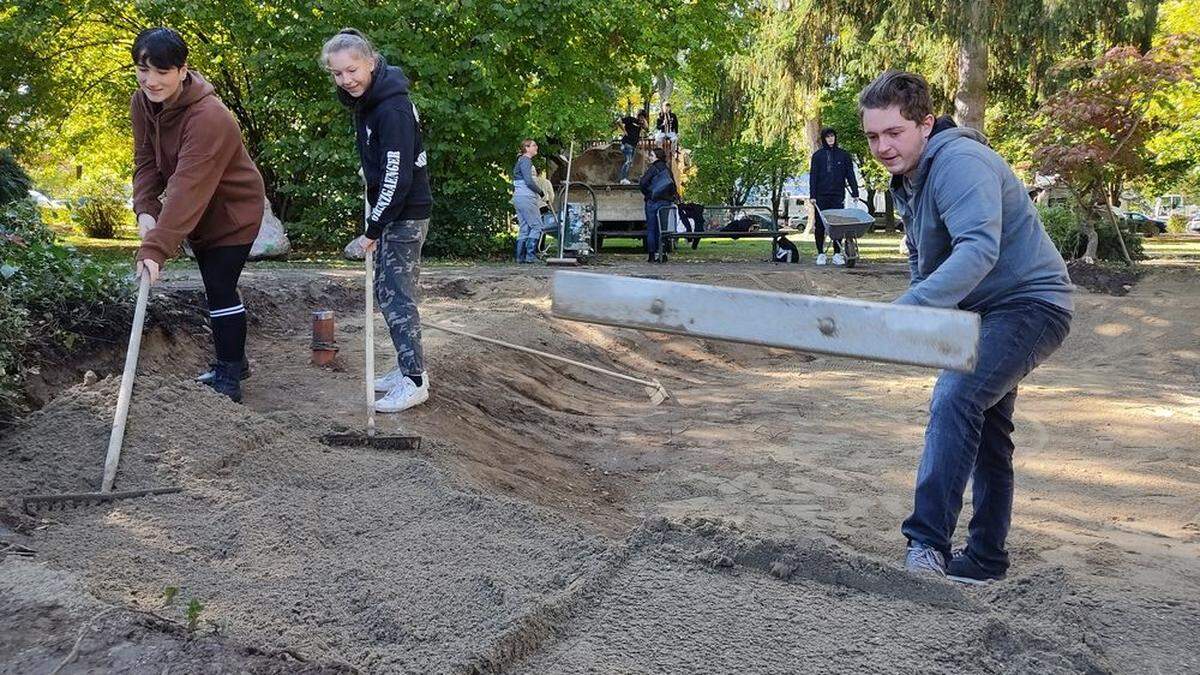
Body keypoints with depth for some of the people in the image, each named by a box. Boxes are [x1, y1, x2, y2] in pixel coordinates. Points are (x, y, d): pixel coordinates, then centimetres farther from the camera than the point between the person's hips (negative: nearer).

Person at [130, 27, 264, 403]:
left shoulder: (209, 117, -34)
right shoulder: (142, 102, -8)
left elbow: (187, 191, -40)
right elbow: (146, 161, -3)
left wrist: (155, 249, -44)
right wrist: (145, 210, -21)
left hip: (234, 211, -8)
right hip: (199, 214, 8)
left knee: (221, 289, -9)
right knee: (216, 287, 17)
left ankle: (228, 378, 2)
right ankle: (232, 362, 32)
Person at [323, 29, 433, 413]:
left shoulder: (392, 110, -23)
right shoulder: (365, 100, 7)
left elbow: (397, 178, -25)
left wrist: (373, 231, -19)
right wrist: (374, 225, 18)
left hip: (406, 215, -10)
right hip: (391, 212, 10)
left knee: (397, 295, -9)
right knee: (387, 290, 15)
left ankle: (414, 381, -4)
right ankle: (409, 367, 24)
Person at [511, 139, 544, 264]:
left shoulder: (521, 160, 20)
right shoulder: (526, 160, -10)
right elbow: (529, 182, -19)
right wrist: (541, 192, -5)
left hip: (518, 197, 10)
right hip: (526, 197, -10)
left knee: (524, 228, 8)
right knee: (536, 226, -7)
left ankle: (520, 257, 6)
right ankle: (530, 255, -10)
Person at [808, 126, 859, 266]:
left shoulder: (843, 155, 8)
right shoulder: (817, 156, 6)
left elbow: (850, 175, 7)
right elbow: (813, 177, 3)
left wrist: (855, 193, -1)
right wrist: (812, 195, -6)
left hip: (838, 196, 0)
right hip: (821, 196, 0)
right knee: (820, 225, 0)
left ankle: (837, 254, 5)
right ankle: (821, 254, 9)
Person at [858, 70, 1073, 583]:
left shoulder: (960, 162, -23)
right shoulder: (908, 180, 9)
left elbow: (978, 249, -38)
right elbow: (921, 258, 23)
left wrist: (907, 309, -47)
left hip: (1028, 305, -11)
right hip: (985, 312, 11)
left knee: (954, 401, -29)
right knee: (984, 429, 17)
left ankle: (927, 543, -29)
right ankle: (985, 558, 29)